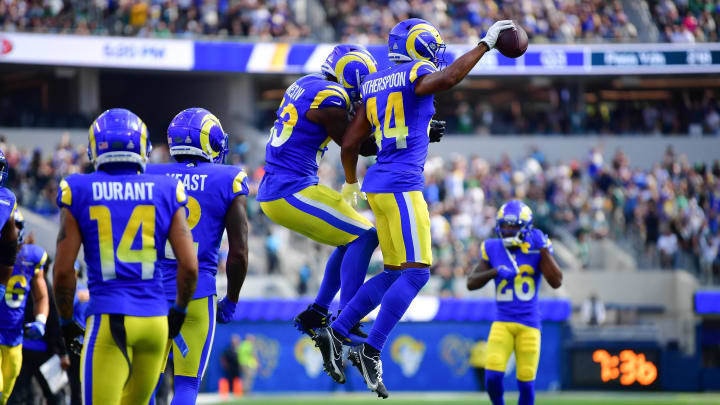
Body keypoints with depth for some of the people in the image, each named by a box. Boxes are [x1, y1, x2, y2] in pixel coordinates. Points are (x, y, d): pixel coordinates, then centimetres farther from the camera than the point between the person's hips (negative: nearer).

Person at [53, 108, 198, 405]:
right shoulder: (166, 192, 5)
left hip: (108, 320, -3)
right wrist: (179, 311, 19)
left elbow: (63, 270, -2)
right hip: (155, 317, 3)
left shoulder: (79, 193, 0)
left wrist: (66, 322, 13)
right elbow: (189, 266, 1)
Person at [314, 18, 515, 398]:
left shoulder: (374, 85, 17)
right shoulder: (416, 75, -6)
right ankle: (371, 351, -13)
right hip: (401, 185, -9)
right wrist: (486, 43, -23)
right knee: (415, 273, -8)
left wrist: (351, 183, 35)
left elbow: (350, 143, 19)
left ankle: (335, 333, 12)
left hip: (379, 185, 9)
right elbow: (448, 77, -30)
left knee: (395, 273, 15)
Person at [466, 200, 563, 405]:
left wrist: (543, 249, -16)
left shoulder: (537, 250, -1)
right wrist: (495, 272, -12)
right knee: (492, 377, -15)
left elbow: (556, 282, -10)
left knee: (526, 384, 1)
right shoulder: (493, 249, 4)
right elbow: (471, 283, 5)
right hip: (502, 322, 1)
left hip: (529, 324, -1)